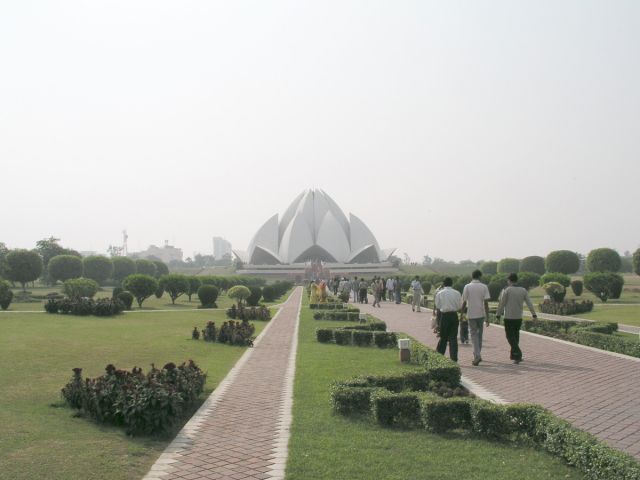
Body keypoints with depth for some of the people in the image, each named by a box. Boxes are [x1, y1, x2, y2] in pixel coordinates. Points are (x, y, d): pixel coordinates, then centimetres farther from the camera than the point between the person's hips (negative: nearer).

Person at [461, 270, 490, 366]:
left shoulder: (467, 287, -4)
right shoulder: (484, 287, -2)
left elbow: (464, 302, -3)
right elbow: (486, 303, -4)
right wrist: (487, 317, -1)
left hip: (471, 314, -2)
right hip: (481, 314, 2)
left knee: (474, 335, 1)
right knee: (479, 334, 17)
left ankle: (477, 356, -13)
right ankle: (477, 354, 24)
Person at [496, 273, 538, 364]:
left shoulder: (506, 290, -9)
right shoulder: (523, 290, 4)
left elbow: (501, 303, -8)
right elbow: (529, 303, 0)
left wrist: (498, 314, 0)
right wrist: (534, 314, 1)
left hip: (509, 317, -5)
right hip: (519, 317, 5)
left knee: (510, 337, 0)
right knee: (516, 336, 18)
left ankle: (518, 355, -14)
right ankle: (513, 354, 26)